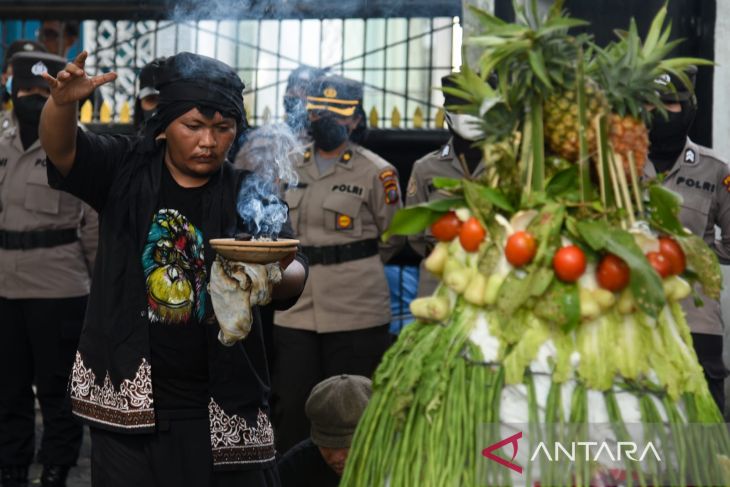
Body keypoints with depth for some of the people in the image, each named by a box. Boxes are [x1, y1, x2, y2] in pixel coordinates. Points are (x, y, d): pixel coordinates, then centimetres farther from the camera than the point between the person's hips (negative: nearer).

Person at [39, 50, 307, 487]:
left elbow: (295, 275, -11)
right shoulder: (125, 169, 2)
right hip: (126, 398, 0)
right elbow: (61, 147, -13)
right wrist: (63, 103, -35)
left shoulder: (248, 194, 0)